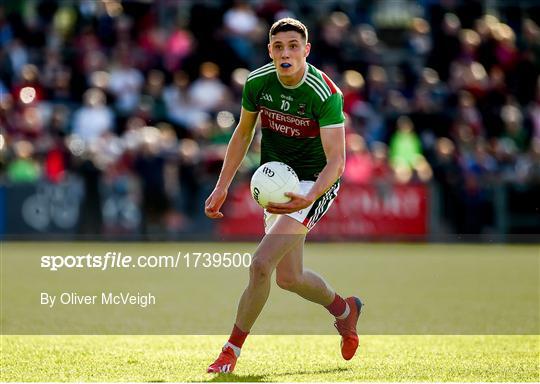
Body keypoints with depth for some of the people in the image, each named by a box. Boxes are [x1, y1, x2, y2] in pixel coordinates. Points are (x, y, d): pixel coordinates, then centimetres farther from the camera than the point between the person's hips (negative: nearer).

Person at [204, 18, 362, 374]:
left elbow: (336, 161, -30)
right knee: (289, 278, 14)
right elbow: (243, 133, 8)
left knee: (261, 264, -20)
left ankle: (233, 348, -4)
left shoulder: (327, 95, -25)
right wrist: (222, 187, 4)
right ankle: (344, 308, 44)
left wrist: (309, 198, -47)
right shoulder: (257, 82, -9)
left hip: (313, 183, -6)